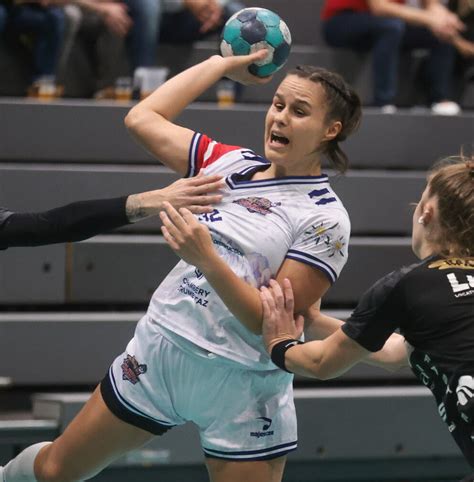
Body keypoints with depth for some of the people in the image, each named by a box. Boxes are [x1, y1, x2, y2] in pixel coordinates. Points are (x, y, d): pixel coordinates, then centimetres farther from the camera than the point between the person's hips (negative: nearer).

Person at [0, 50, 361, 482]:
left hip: (240, 389, -5)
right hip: (159, 350, 5)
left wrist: (206, 258, -29)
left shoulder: (325, 217, -12)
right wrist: (224, 64, 16)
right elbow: (142, 118, 13)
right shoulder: (232, 163, 4)